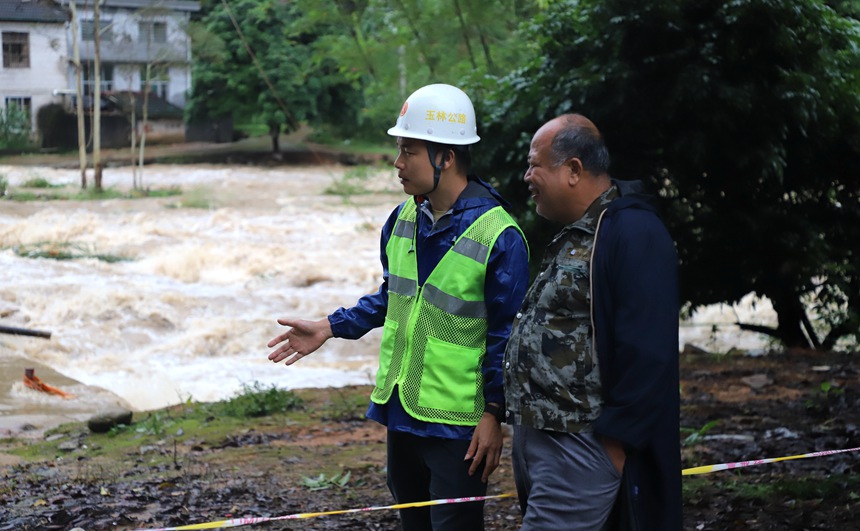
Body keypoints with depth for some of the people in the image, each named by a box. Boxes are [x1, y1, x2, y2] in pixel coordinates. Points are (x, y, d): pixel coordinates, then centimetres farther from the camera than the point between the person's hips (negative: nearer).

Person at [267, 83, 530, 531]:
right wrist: (331, 327, 10)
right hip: (400, 410, 7)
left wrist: (494, 413, -15)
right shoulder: (404, 218, 5)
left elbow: (507, 335, -14)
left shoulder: (498, 235, -17)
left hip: (456, 424, -7)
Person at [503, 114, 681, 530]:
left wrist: (614, 443, -21)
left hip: (578, 449, -10)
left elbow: (647, 352, -22)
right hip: (535, 436, 10)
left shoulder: (633, 234, -16)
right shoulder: (572, 237, 16)